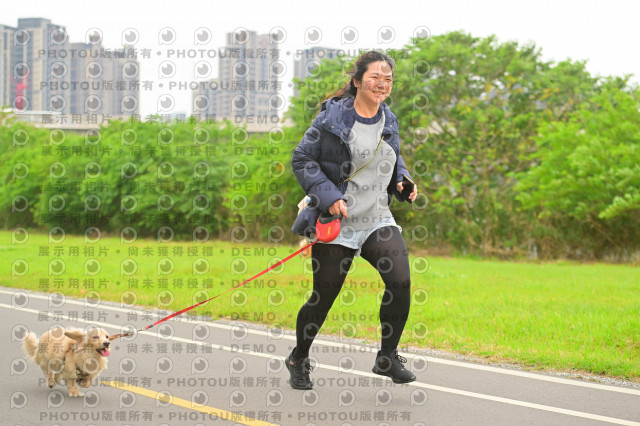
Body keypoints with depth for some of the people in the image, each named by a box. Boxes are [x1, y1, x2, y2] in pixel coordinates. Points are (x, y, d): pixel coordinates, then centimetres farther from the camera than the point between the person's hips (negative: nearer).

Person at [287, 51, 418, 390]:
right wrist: (328, 195, -18)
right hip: (336, 222, -4)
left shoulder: (389, 121, 9)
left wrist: (402, 183, 4)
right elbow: (302, 160, -7)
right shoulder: (332, 117, -8)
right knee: (323, 296, 4)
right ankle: (298, 360, 29)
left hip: (378, 220, 4)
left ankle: (387, 357, 0)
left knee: (400, 281, -18)